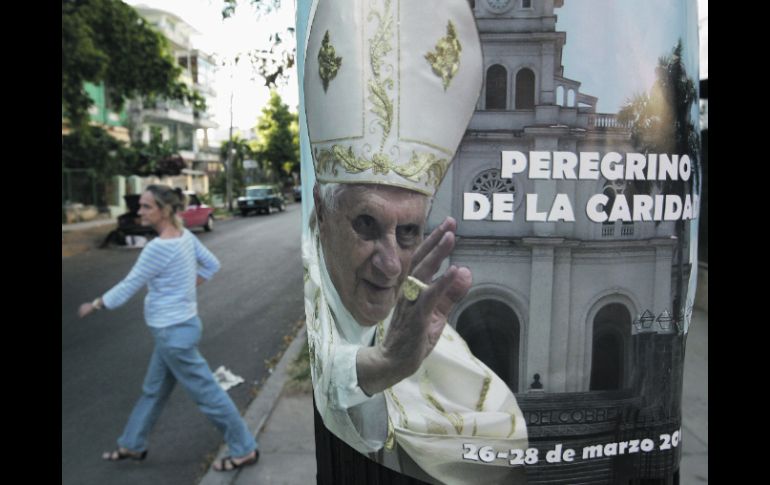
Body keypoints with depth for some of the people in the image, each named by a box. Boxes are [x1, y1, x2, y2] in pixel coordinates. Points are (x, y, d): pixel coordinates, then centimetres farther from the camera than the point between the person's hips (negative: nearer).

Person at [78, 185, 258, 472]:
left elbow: (127, 288, -17)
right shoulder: (184, 235, 0)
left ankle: (244, 450, 16)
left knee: (206, 393, 3)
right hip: (177, 327, 9)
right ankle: (132, 445, 41)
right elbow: (212, 264, 13)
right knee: (153, 390, 23)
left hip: (174, 333, -9)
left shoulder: (159, 247, -25)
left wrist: (94, 305, -1)